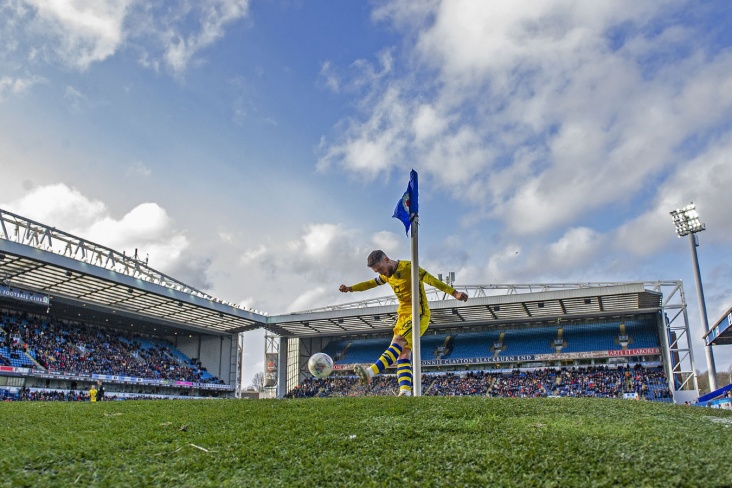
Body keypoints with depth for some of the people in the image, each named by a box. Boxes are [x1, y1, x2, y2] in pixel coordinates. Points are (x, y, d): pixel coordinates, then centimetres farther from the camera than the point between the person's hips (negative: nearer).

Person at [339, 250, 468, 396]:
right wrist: (350, 288, 25)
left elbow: (431, 280, -15)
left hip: (418, 313, -9)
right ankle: (405, 391, -11)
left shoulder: (408, 267, -11)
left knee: (398, 341, -25)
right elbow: (371, 283, 30)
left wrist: (454, 293, -21)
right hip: (403, 314, 9)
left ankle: (370, 373, -40)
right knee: (404, 352, -4)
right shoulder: (387, 275, 14)